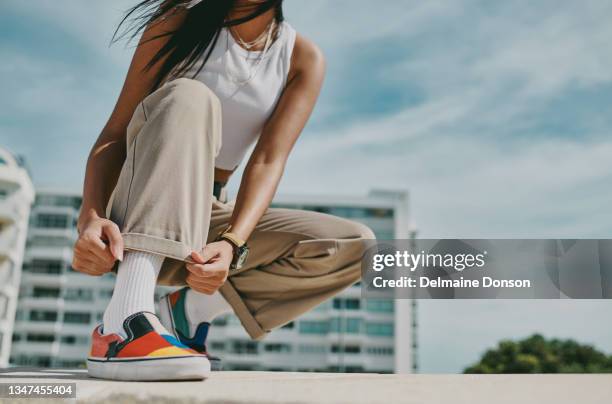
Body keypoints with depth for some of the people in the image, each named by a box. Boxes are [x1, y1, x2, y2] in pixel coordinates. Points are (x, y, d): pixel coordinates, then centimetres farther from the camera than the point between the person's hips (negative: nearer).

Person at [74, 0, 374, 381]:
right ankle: (126, 320, -40)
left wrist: (231, 244, -30)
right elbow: (115, 134, -10)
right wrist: (91, 217, -29)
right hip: (133, 217, -2)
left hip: (205, 222, 3)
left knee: (356, 245, -14)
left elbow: (268, 161, -12)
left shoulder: (304, 59, 0)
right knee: (188, 95, -30)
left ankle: (192, 307, -10)